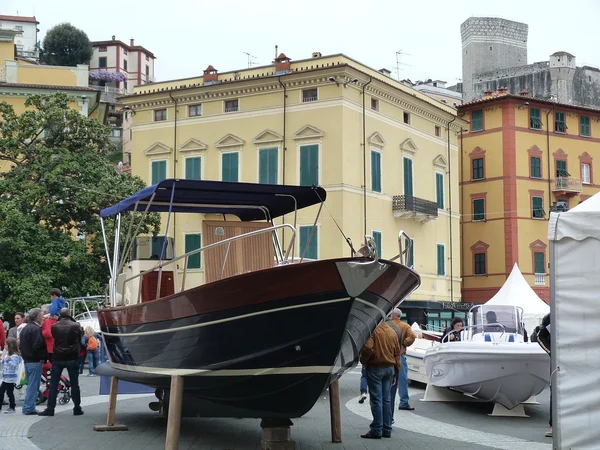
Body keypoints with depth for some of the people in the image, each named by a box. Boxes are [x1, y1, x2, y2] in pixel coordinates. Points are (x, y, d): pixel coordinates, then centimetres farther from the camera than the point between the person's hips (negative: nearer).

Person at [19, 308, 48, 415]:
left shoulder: (24, 329, 16)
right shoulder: (36, 329, -15)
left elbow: (20, 345, 19)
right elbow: (38, 345, -23)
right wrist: (43, 357, -12)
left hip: (27, 360, 9)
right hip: (35, 361, -9)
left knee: (30, 384, 16)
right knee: (33, 385, -5)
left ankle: (28, 407, 18)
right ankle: (29, 408, -4)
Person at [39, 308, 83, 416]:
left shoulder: (54, 326, -4)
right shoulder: (76, 326, -7)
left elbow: (53, 338, 10)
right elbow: (80, 340, 6)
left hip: (58, 358, 1)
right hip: (72, 358, -1)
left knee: (53, 384, 6)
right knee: (74, 384, 6)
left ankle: (50, 409, 4)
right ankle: (77, 408, 9)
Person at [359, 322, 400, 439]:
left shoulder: (372, 330, -13)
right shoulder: (392, 332, 9)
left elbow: (367, 348, -25)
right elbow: (397, 353, 12)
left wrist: (363, 361, -5)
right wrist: (396, 372, 18)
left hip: (375, 368, -6)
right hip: (390, 368, 6)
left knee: (376, 400, -2)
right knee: (387, 400, 11)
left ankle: (377, 430, -1)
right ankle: (387, 430, 14)